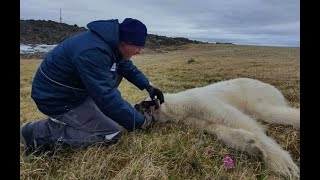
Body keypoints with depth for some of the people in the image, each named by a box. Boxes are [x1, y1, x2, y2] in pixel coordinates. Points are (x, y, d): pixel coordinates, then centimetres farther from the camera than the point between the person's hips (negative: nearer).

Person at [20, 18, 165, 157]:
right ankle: (39, 131, -7)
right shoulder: (92, 52, -34)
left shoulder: (111, 41, -5)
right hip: (57, 98, -9)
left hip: (76, 88, 9)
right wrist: (141, 121, -25)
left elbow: (127, 67, 13)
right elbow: (107, 97, -35)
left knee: (117, 71, 8)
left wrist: (148, 86, 5)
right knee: (112, 134, -10)